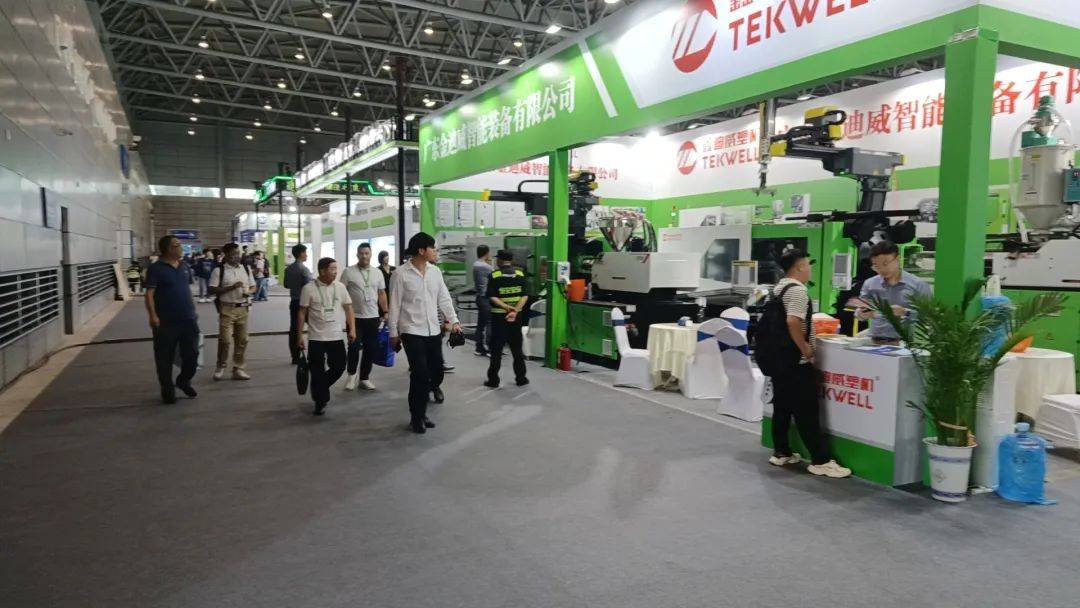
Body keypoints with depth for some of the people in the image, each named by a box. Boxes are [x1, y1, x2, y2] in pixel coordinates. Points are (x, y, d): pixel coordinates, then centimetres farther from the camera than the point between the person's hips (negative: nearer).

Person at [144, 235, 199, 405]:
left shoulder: (184, 267, 11)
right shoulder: (156, 269, -8)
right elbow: (149, 294, -13)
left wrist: (193, 310, 18)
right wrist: (152, 316, -22)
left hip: (189, 320, 5)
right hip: (166, 322, -5)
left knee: (192, 354, 9)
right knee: (165, 359, 5)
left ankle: (184, 381, 33)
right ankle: (168, 391, 19)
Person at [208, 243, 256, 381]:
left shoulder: (246, 269, 11)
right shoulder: (219, 270, -4)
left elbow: (253, 286, 17)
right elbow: (212, 290, -9)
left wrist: (249, 292, -6)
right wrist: (230, 287, -19)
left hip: (244, 308, 4)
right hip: (227, 308, -4)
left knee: (242, 340, 6)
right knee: (225, 340, -6)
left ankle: (238, 369, 16)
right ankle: (221, 367, 13)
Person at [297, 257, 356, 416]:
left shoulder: (340, 287, 3)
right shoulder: (309, 288, -8)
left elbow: (348, 308, 8)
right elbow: (302, 313, -3)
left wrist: (352, 329, -1)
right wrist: (299, 335, -4)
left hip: (336, 337, 4)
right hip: (316, 337, -3)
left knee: (339, 367, 6)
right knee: (318, 371, 2)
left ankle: (321, 390, 31)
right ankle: (320, 402, 17)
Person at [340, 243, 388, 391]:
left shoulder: (377, 273, 9)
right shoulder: (348, 272, -3)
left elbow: (382, 294, 13)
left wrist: (386, 312, 9)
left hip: (373, 317, 4)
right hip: (355, 317, -4)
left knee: (371, 349, 6)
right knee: (354, 347, -4)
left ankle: (364, 378, 19)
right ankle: (352, 374, 20)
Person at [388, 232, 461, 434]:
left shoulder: (435, 271, 6)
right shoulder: (401, 274, -8)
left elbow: (444, 298, 8)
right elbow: (394, 306, -5)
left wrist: (453, 320, -2)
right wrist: (393, 333, -4)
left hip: (434, 331, 5)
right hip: (412, 332, -5)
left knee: (437, 369, 10)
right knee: (420, 374, -6)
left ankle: (432, 386, 42)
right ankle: (417, 417, 9)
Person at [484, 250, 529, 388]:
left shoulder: (494, 276, -7)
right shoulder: (520, 275, 2)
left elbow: (492, 297, -14)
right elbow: (525, 296, -5)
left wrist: (506, 307, -18)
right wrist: (515, 310, -14)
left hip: (499, 316, -3)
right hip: (517, 316, 3)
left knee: (496, 349, 5)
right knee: (517, 348, 13)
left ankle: (493, 379, 8)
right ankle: (521, 378, 17)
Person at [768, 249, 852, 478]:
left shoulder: (778, 287, 14)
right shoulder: (797, 290, -16)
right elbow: (793, 322, -29)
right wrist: (805, 349, -19)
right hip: (797, 362, -9)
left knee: (782, 407, 13)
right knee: (807, 411, -5)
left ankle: (781, 453, 20)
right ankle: (820, 461, -1)